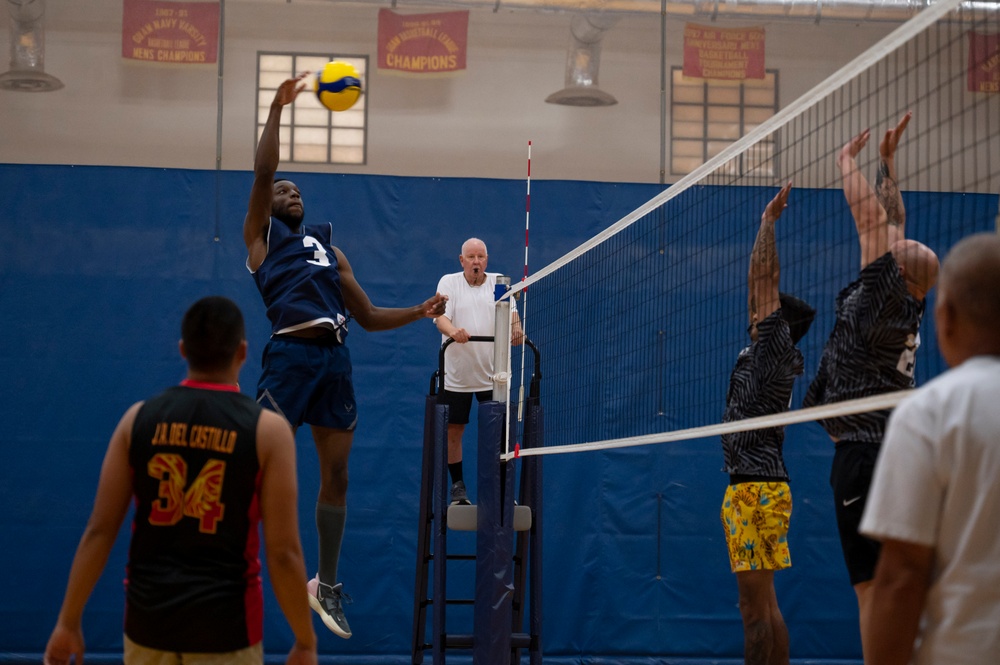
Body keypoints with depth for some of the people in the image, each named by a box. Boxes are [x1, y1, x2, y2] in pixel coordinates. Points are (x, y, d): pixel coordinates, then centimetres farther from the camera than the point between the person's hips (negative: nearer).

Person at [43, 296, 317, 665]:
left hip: (149, 616, 3)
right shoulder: (268, 429, -9)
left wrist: (69, 621, 7)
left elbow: (99, 531, -1)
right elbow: (282, 551, -11)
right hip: (225, 620, -3)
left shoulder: (139, 418, -1)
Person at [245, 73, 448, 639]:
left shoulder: (329, 248, 25)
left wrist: (418, 312, 11)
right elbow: (263, 173, -5)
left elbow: (368, 316, 25)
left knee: (336, 476, 8)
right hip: (291, 354, -5)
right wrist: (278, 108, -7)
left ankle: (327, 585, 19)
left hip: (336, 359, 5)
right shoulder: (261, 234, 11)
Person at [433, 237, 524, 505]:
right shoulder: (448, 282, 0)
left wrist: (515, 329, -31)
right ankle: (457, 486, 17)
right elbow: (441, 316, -13)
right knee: (453, 430, 4)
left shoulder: (499, 282, 5)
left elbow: (511, 312, -8)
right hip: (456, 374, -1)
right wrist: (453, 330, -36)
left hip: (492, 374, 1)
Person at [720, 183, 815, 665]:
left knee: (758, 600, -9)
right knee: (756, 601, 10)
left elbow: (765, 279, -7)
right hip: (746, 486, 10)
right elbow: (758, 283, 22)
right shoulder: (758, 351, 16)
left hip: (758, 488, -10)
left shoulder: (774, 349, -6)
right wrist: (765, 223, 25)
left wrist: (768, 219, 1)